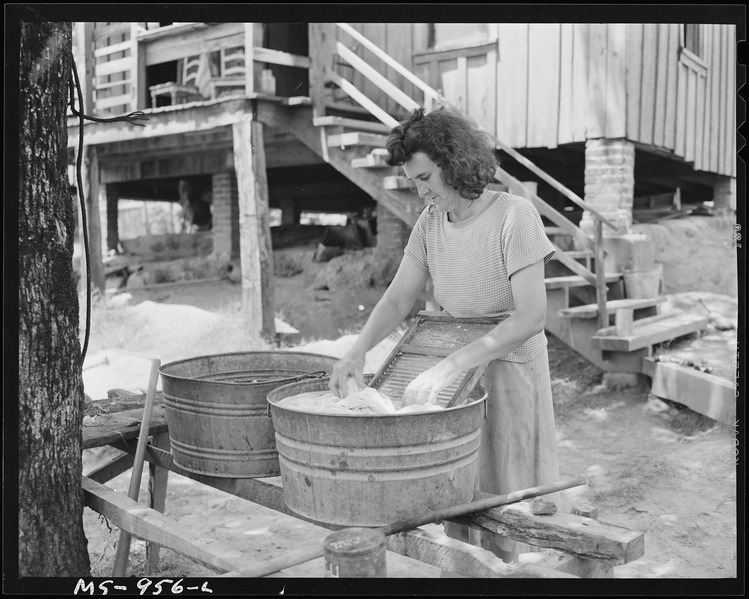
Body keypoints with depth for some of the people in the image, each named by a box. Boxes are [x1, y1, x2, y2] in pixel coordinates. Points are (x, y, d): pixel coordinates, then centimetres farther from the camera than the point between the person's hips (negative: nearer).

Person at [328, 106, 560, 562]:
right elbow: (398, 300, -2)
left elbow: (532, 316, -26)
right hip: (452, 375, 5)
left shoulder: (515, 216, -18)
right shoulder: (430, 222, -1)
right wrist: (358, 351, -22)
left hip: (508, 368, -5)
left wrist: (449, 366, -33)